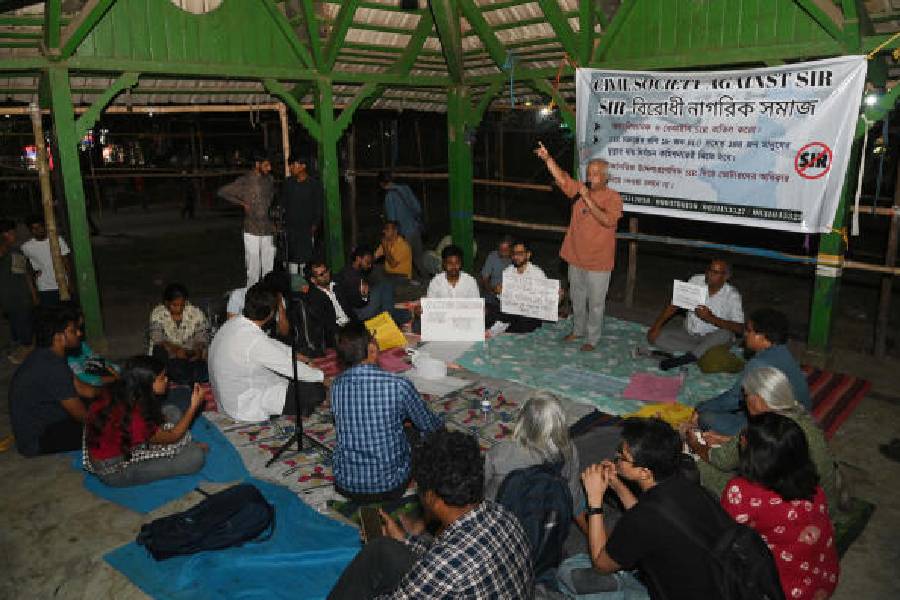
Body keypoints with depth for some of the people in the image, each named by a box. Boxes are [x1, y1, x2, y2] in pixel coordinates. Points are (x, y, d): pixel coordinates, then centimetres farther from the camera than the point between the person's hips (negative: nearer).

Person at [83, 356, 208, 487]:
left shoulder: (117, 392, -14)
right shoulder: (134, 419, -35)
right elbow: (172, 437, -17)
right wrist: (194, 406, -16)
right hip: (114, 472, -8)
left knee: (172, 412, 4)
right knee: (196, 457, -15)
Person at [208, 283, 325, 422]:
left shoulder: (234, 323, -4)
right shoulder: (254, 340, -31)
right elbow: (291, 368, -20)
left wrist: (294, 354, 21)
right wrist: (322, 376, -6)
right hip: (244, 407, -9)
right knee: (315, 392, -11)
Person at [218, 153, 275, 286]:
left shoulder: (269, 179, 10)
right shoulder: (245, 181, -4)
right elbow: (222, 192, -1)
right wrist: (242, 203, -4)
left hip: (268, 230, 4)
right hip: (252, 231, -4)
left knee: (269, 268, 7)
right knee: (253, 269, -1)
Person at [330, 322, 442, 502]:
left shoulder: (336, 385, -9)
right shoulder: (399, 385, -21)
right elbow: (431, 427, -4)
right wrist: (441, 426, 22)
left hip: (345, 486, 4)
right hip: (390, 487, -4)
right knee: (421, 433, 20)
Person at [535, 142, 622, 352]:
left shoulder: (613, 198, -13)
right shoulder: (581, 189, 2)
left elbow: (607, 221, -28)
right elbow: (562, 179, -9)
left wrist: (588, 200, -29)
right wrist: (547, 158, -22)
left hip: (598, 262, -5)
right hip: (576, 258, 5)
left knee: (596, 302, 7)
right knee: (577, 298, 21)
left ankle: (592, 338, 22)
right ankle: (578, 330, 40)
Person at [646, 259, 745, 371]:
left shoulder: (732, 295, -12)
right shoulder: (695, 281, -5)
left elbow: (739, 328, -19)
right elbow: (674, 305, -2)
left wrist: (711, 318, -30)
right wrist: (656, 326, -13)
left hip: (712, 339, -3)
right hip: (688, 334, 4)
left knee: (725, 334, -38)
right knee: (653, 336, -18)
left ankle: (681, 360, -33)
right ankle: (702, 352, -19)